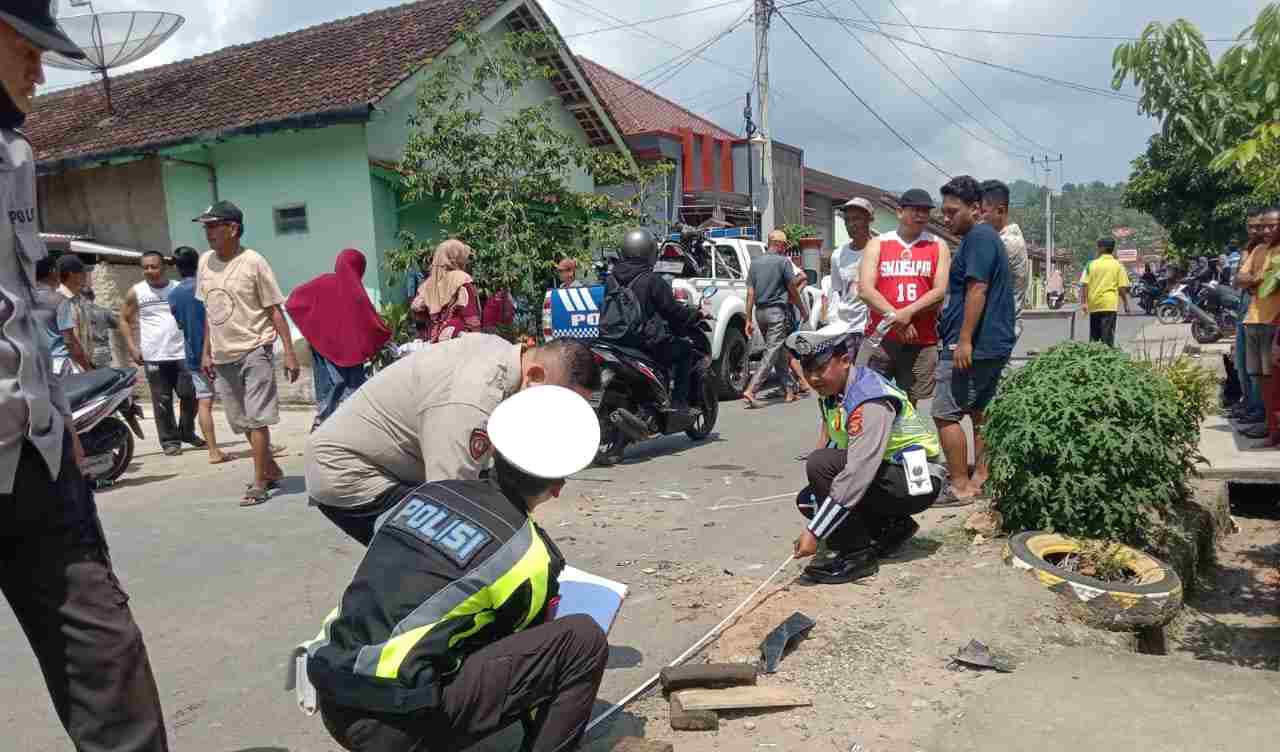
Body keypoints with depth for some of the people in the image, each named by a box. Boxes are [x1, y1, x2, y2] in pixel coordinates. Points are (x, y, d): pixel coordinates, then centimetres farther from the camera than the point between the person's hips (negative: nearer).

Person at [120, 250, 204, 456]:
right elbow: (124, 319, 9)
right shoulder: (136, 292, 2)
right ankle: (169, 440, 12)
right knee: (162, 402, 2)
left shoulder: (179, 288, 5)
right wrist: (132, 347, -1)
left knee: (190, 395, 2)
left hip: (182, 353, 1)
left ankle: (187, 432, 22)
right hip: (154, 356, -1)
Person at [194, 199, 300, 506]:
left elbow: (275, 309, -10)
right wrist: (206, 351, 14)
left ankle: (259, 483, 1)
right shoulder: (205, 262, 7)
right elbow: (208, 310, 15)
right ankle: (271, 469, 29)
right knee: (242, 421, 14)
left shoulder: (253, 262, -11)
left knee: (256, 418, -6)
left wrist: (289, 352, -15)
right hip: (223, 355, 7)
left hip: (254, 351, -7)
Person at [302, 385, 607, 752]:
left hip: (333, 704, 7)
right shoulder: (526, 552, -6)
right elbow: (528, 644, 11)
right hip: (398, 722, -7)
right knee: (583, 639, -4)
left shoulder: (426, 492, 9)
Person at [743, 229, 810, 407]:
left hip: (760, 312, 6)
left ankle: (790, 390, 22)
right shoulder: (784, 261, -6)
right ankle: (750, 391, -18)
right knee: (772, 353, -7)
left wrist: (749, 319, 7)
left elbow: (750, 293, 6)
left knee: (779, 352, 16)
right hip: (778, 311, -6)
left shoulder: (755, 262, 8)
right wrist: (803, 310, 11)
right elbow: (793, 290, -3)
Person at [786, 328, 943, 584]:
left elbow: (858, 473, -32)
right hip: (888, 472, 10)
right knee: (808, 500, 1)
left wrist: (814, 532, -31)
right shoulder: (832, 391, 3)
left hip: (916, 483, -10)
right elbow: (827, 444, 5)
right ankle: (893, 527, 12)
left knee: (820, 465, -25)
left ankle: (858, 554, -15)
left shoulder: (870, 401, -27)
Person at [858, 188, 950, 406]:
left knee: (909, 404, 6)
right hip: (880, 338, 0)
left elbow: (940, 292, -2)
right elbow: (865, 290, -4)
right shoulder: (877, 244, 7)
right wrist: (896, 318, -14)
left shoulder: (938, 246, 9)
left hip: (921, 341, 1)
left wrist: (907, 313, -15)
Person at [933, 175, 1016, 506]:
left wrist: (964, 340, -23)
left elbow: (977, 290, -21)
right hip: (994, 344, 11)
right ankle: (980, 476, 20)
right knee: (980, 411, 14)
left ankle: (960, 487, -4)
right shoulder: (988, 238, 20)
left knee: (945, 414, -8)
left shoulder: (978, 238, -12)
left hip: (972, 346, -11)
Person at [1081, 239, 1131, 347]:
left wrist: (1085, 302, -1)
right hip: (1109, 305, -2)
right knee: (1108, 335, -4)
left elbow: (1085, 285, -3)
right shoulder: (1118, 265, 2)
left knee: (1094, 336, 12)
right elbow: (1122, 287, -3)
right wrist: (1126, 304, 5)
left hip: (1094, 305, 2)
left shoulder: (1092, 264, 4)